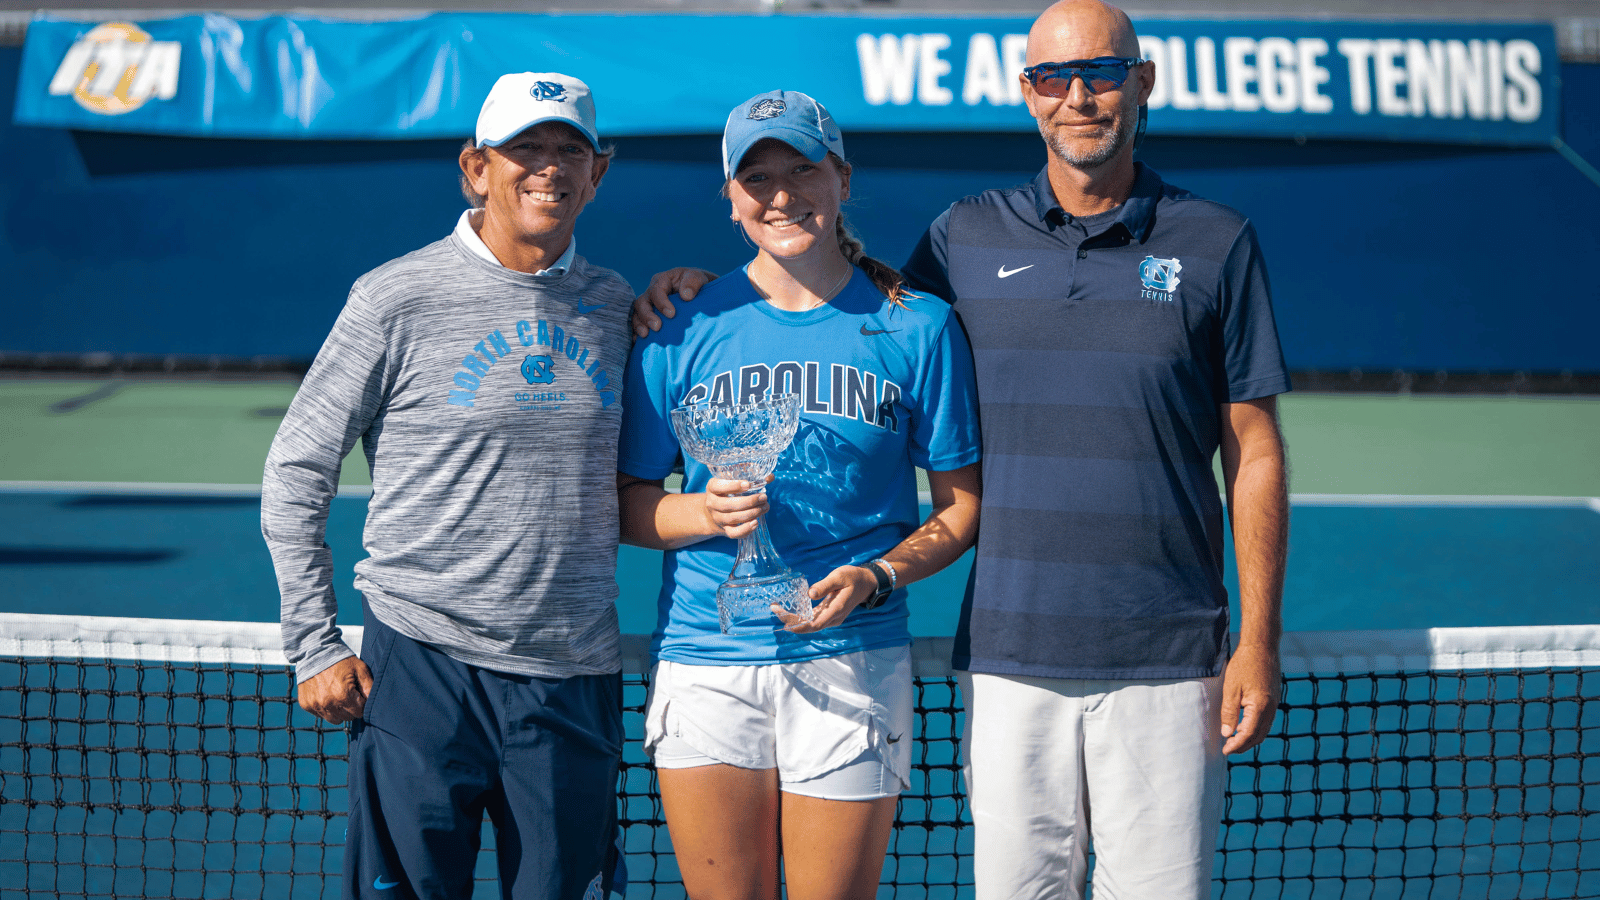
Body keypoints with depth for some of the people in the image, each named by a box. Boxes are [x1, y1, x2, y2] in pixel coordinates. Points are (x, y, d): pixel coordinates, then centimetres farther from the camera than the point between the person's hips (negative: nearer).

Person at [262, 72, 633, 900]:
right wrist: (315, 646, -3)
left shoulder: (614, 306, 9)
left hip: (574, 676, 4)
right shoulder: (396, 300, -3)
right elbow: (293, 476, 1)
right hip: (423, 665, -3)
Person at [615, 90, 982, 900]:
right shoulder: (682, 328, 5)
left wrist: (876, 576, -11)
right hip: (704, 662, 1)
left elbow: (962, 506, 6)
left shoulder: (916, 326, 3)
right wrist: (703, 513, -12)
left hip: (850, 663, -1)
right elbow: (627, 501, 9)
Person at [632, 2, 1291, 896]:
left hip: (1166, 660, -1)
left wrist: (1259, 640, -1)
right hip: (1009, 655, 2)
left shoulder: (1217, 243, 3)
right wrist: (711, 286, 6)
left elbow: (1256, 454, 4)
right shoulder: (967, 236, 8)